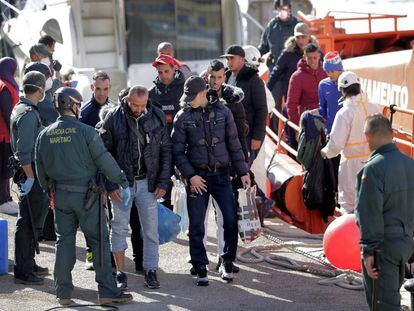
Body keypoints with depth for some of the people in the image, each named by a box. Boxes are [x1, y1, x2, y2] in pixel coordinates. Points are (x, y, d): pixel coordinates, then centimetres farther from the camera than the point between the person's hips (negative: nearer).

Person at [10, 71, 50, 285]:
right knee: (28, 223, -6)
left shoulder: (20, 109, 15)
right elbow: (24, 151, -23)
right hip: (30, 173, -11)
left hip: (30, 172, 11)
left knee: (32, 222, 18)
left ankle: (28, 264, 28)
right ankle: (22, 271, -3)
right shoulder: (28, 114, -17)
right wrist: (30, 177, -21)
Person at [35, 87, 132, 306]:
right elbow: (105, 160, -12)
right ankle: (107, 291, 2)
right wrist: (123, 182, 0)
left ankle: (63, 293, 14)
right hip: (86, 194, -5)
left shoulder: (45, 135, 2)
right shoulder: (85, 132, -13)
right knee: (99, 241, 2)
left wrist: (50, 190, 24)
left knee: (64, 242, 12)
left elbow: (40, 169, 10)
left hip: (60, 195, 5)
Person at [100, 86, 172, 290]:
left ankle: (151, 271, 15)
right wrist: (110, 185, -9)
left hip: (148, 181, 2)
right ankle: (120, 273, 10)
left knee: (151, 228, 5)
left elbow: (166, 150, 4)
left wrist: (164, 182, -1)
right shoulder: (114, 118, -8)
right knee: (120, 227, 2)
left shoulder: (157, 117, -2)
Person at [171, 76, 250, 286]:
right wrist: (190, 175, -9)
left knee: (231, 219, -5)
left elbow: (234, 144, 7)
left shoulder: (222, 112, 3)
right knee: (196, 225, 0)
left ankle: (227, 262, 13)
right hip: (197, 176, -1)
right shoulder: (183, 117, 1)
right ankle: (200, 269, 11)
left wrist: (243, 172, 5)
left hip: (221, 174, 1)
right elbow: (177, 150, 0)